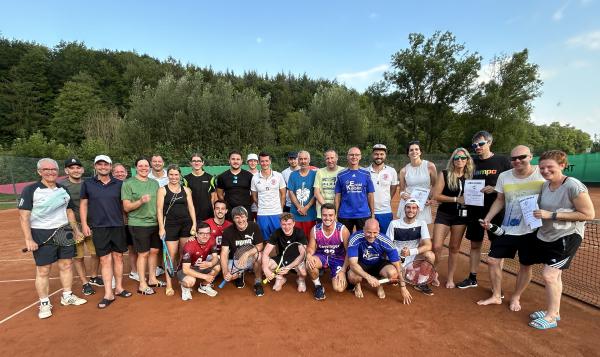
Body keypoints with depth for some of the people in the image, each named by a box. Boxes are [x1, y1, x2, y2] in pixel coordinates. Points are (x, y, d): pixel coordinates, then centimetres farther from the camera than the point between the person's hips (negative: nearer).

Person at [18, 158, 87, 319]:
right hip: (42, 235, -4)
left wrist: (76, 230, 14)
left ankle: (67, 296, 26)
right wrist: (29, 239, -16)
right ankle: (44, 303, 18)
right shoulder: (30, 190, -6)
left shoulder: (63, 189, 9)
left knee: (66, 265, 11)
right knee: (43, 270, 3)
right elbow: (24, 216, -10)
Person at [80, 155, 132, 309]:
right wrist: (84, 224, 1)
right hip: (99, 227, -1)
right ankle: (108, 294, 11)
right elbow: (83, 204, 6)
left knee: (118, 257, 9)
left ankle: (118, 288, 24)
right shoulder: (88, 184, 2)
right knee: (105, 260, 2)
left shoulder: (119, 184, 3)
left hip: (118, 226, 1)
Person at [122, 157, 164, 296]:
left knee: (154, 251, 12)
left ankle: (152, 279, 28)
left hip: (155, 223, 5)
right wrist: (140, 201, -25)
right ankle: (142, 285, 15)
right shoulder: (128, 183, -6)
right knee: (143, 253, 1)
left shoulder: (155, 183, 10)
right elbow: (126, 207, -8)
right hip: (138, 224, -5)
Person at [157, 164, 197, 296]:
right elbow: (159, 210, -2)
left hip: (186, 224, 3)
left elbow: (191, 207, 7)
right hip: (170, 225, -3)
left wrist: (194, 224, -1)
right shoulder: (162, 190, 2)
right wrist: (161, 227, -9)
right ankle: (169, 285, 9)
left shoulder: (186, 190, 9)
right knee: (171, 255, -2)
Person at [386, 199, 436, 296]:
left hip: (414, 258, 2)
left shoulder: (421, 224, -5)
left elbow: (428, 246, -16)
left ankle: (421, 283, -2)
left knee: (430, 255, -25)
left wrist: (411, 251, -29)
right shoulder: (394, 224, -10)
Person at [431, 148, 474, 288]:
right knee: (436, 246, -6)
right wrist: (456, 199, -17)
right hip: (444, 214, -3)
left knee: (455, 247, 11)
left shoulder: (470, 175, 3)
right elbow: (436, 195, -11)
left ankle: (450, 279, 25)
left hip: (461, 215, 3)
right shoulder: (444, 174, -6)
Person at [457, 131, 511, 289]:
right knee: (475, 244, 12)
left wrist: (495, 189, -19)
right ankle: (472, 278, 25)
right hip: (475, 209, 4)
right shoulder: (472, 162, 7)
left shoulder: (503, 161, -3)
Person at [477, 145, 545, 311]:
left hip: (532, 230, -3)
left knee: (525, 265, 10)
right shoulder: (504, 176, 0)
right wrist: (487, 218, 0)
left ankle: (516, 297, 32)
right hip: (507, 229, 3)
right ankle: (496, 296, 23)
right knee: (493, 260, 4)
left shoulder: (542, 174, -10)